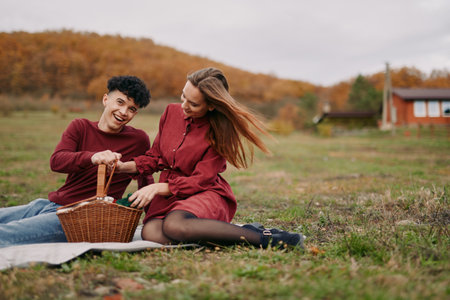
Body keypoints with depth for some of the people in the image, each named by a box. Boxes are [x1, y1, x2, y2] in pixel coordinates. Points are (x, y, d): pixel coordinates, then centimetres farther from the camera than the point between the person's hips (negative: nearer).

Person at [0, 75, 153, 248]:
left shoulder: (138, 140, 1)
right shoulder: (80, 127, 8)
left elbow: (146, 183, 9)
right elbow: (56, 162, -11)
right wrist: (93, 157, -31)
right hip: (49, 204, 5)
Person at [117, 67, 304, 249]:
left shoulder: (219, 133, -11)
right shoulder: (172, 112, 5)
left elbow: (201, 181, -13)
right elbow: (155, 157, 14)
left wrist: (158, 188, -20)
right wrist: (124, 166, -2)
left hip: (205, 195, -5)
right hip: (169, 195, 5)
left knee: (174, 226, -39)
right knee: (150, 233, -29)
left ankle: (264, 237, -27)